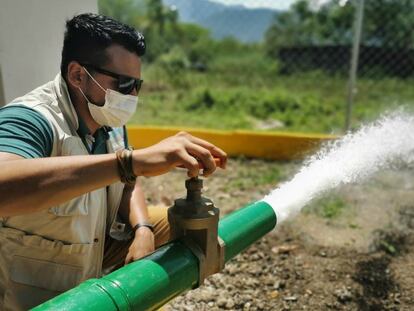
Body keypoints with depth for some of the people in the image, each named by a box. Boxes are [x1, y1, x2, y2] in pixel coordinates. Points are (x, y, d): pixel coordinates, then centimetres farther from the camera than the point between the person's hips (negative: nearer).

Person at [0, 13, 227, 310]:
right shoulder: (29, 119, -28)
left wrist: (143, 229, -14)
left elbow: (127, 183, 6)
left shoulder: (109, 121, -5)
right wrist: (134, 160, -54)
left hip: (98, 246, 7)